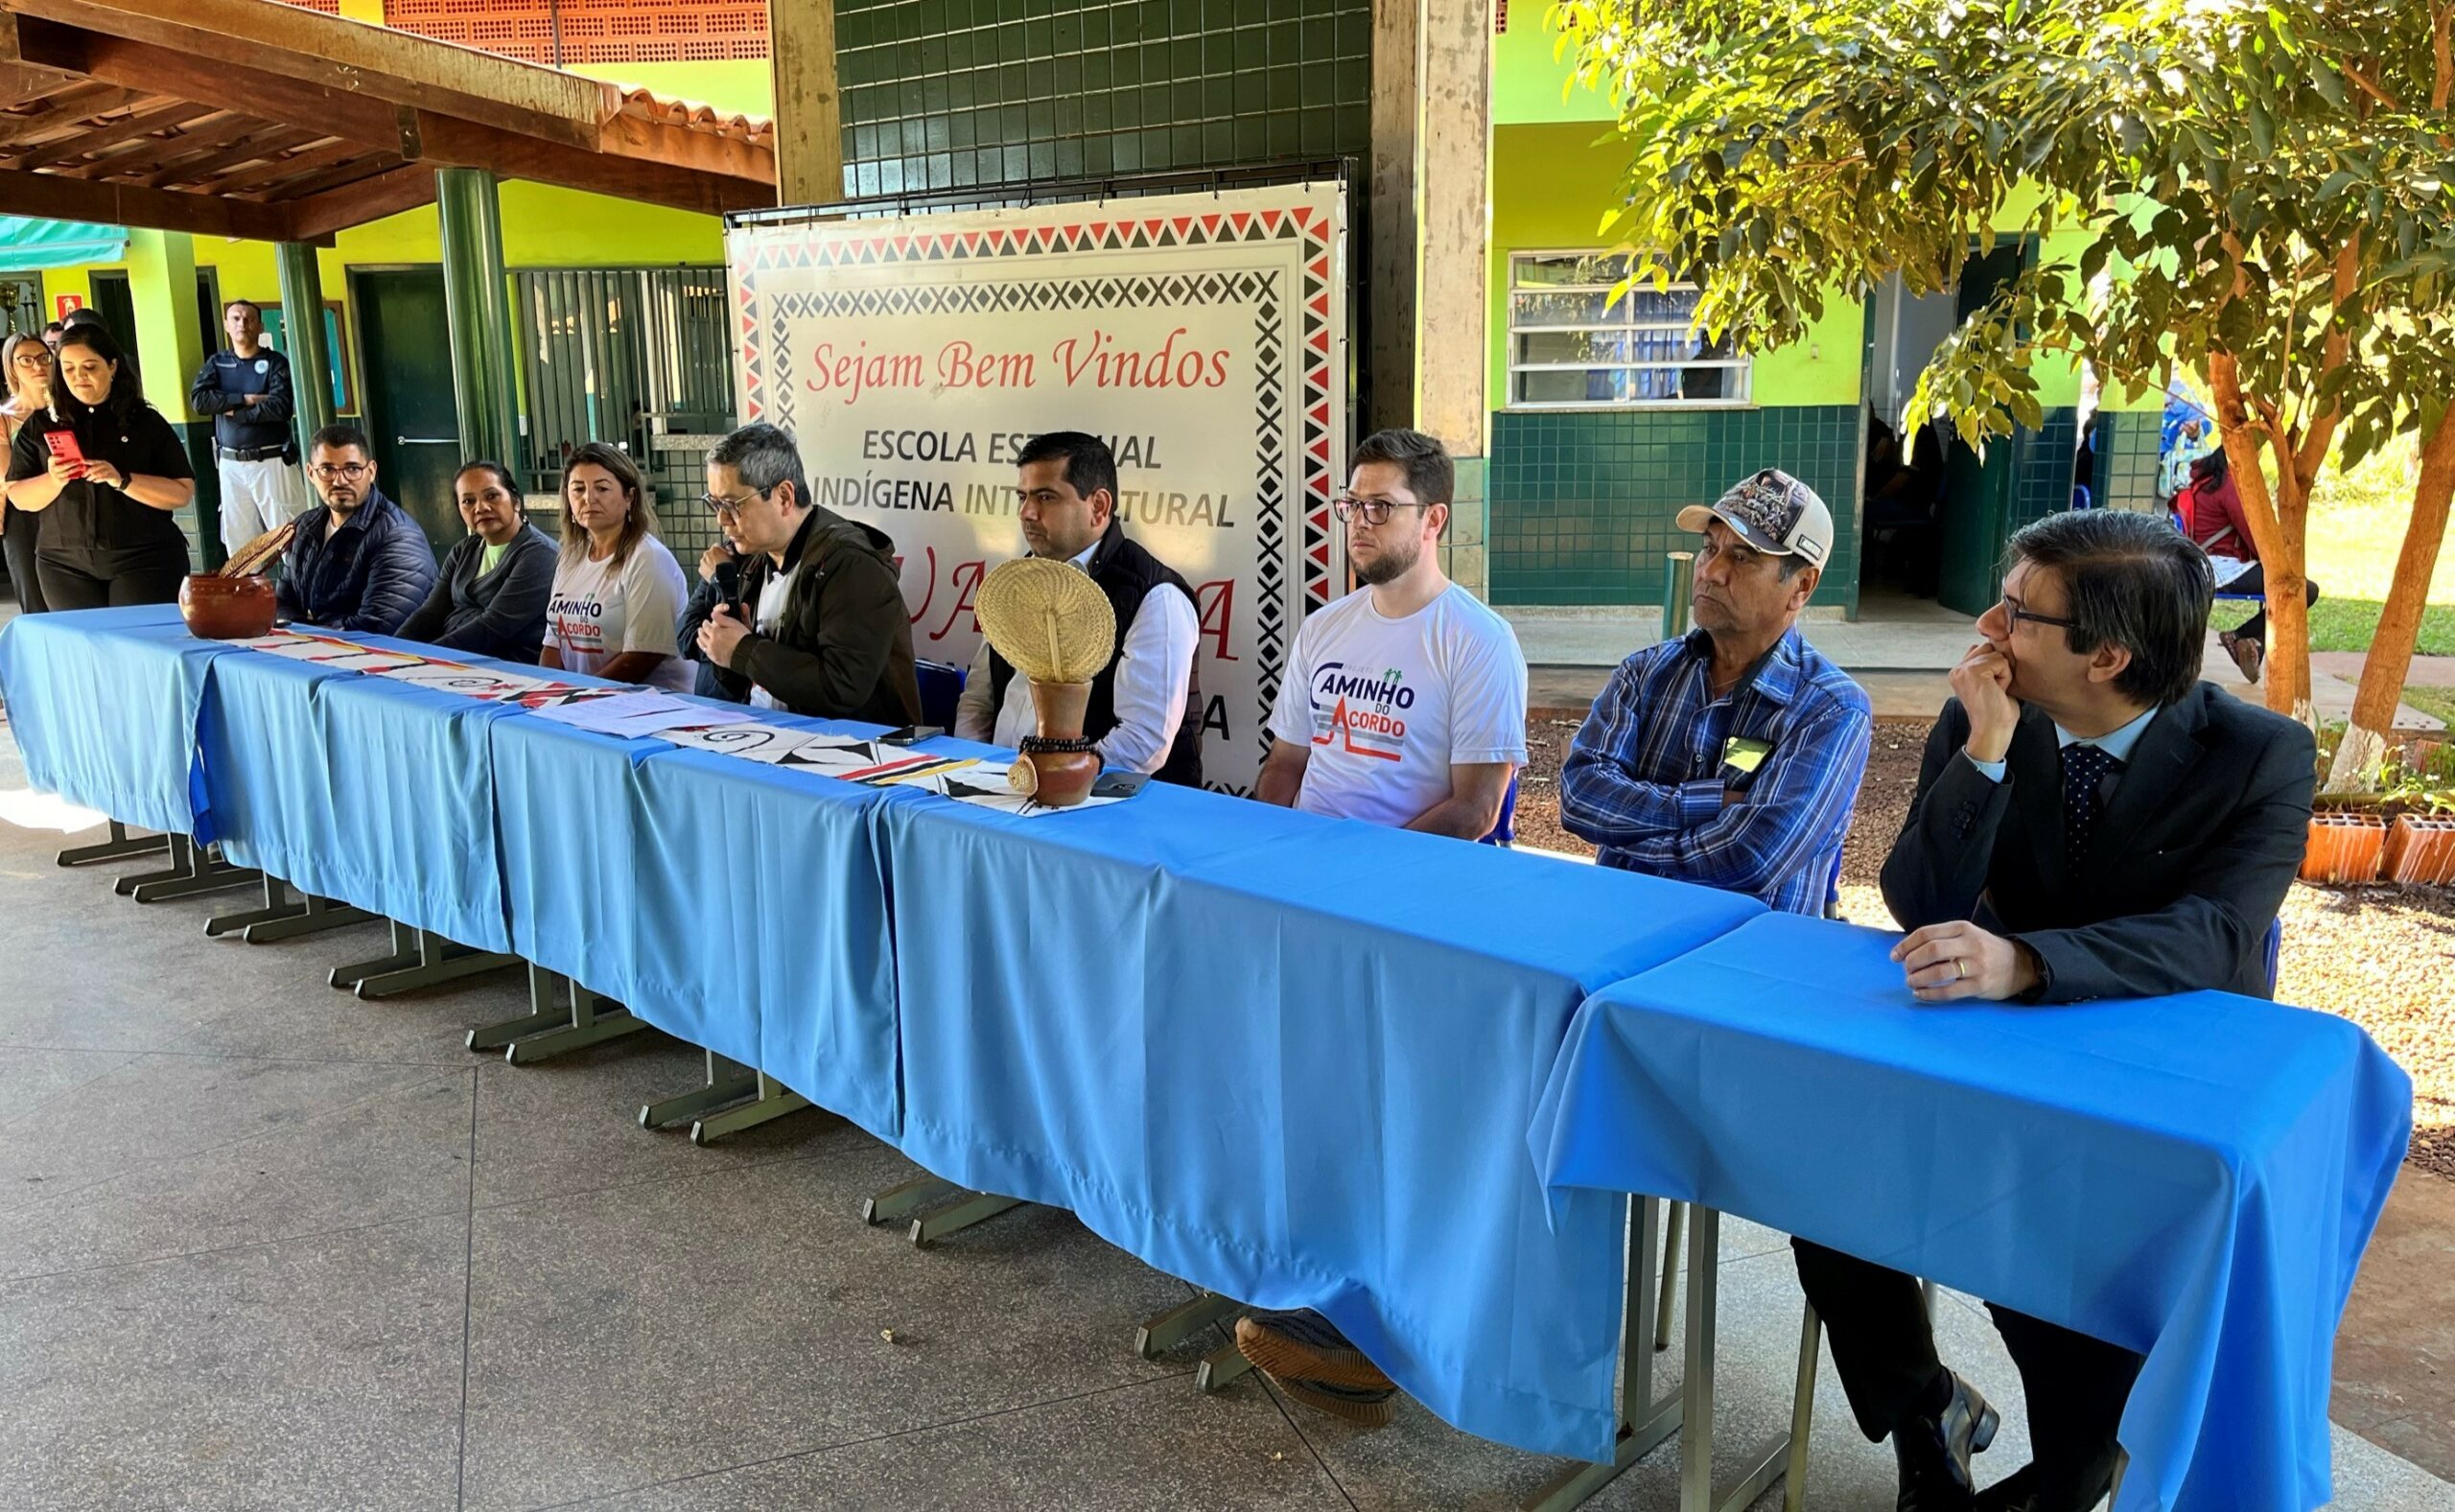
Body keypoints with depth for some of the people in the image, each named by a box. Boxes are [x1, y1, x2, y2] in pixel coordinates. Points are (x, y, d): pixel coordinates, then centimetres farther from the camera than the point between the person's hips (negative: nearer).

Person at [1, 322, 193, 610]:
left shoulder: (146, 422, 2)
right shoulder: (40, 426, 8)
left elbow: (183, 492, -5)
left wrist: (121, 480, -19)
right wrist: (54, 480, -14)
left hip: (145, 559, -2)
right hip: (65, 564, 2)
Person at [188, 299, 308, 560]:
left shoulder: (275, 362, -1)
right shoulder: (216, 363, 10)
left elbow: (279, 407, -15)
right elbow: (198, 400, -5)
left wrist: (232, 411, -8)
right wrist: (245, 399, -13)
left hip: (271, 462, -4)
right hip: (230, 464, 4)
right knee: (239, 543, 7)